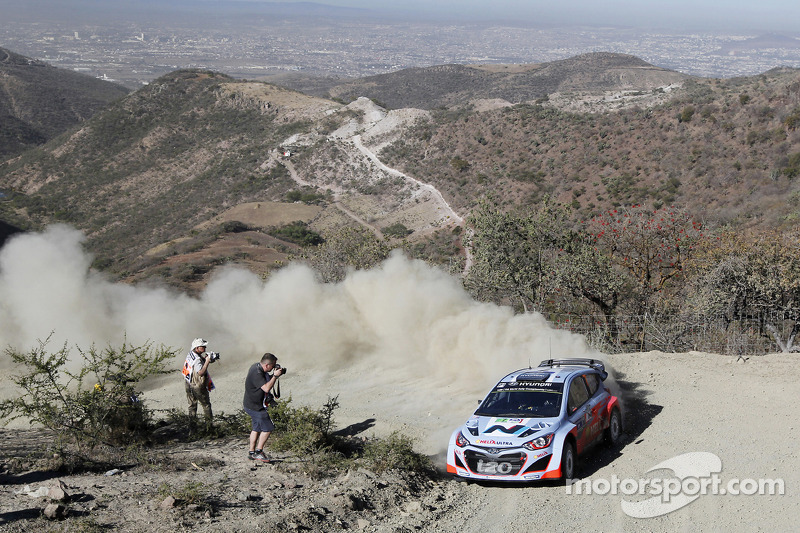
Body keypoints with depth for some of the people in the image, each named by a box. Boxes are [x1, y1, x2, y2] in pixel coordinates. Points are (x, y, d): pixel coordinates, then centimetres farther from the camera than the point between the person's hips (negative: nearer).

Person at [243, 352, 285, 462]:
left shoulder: (257, 367, 5)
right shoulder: (256, 373, -27)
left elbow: (267, 380, 18)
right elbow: (266, 388, -35)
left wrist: (274, 375, -1)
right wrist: (275, 376, -27)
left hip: (251, 405, 10)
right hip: (255, 407, -10)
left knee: (257, 428, 17)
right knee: (267, 428, -4)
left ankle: (252, 453, 24)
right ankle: (258, 452, 3)